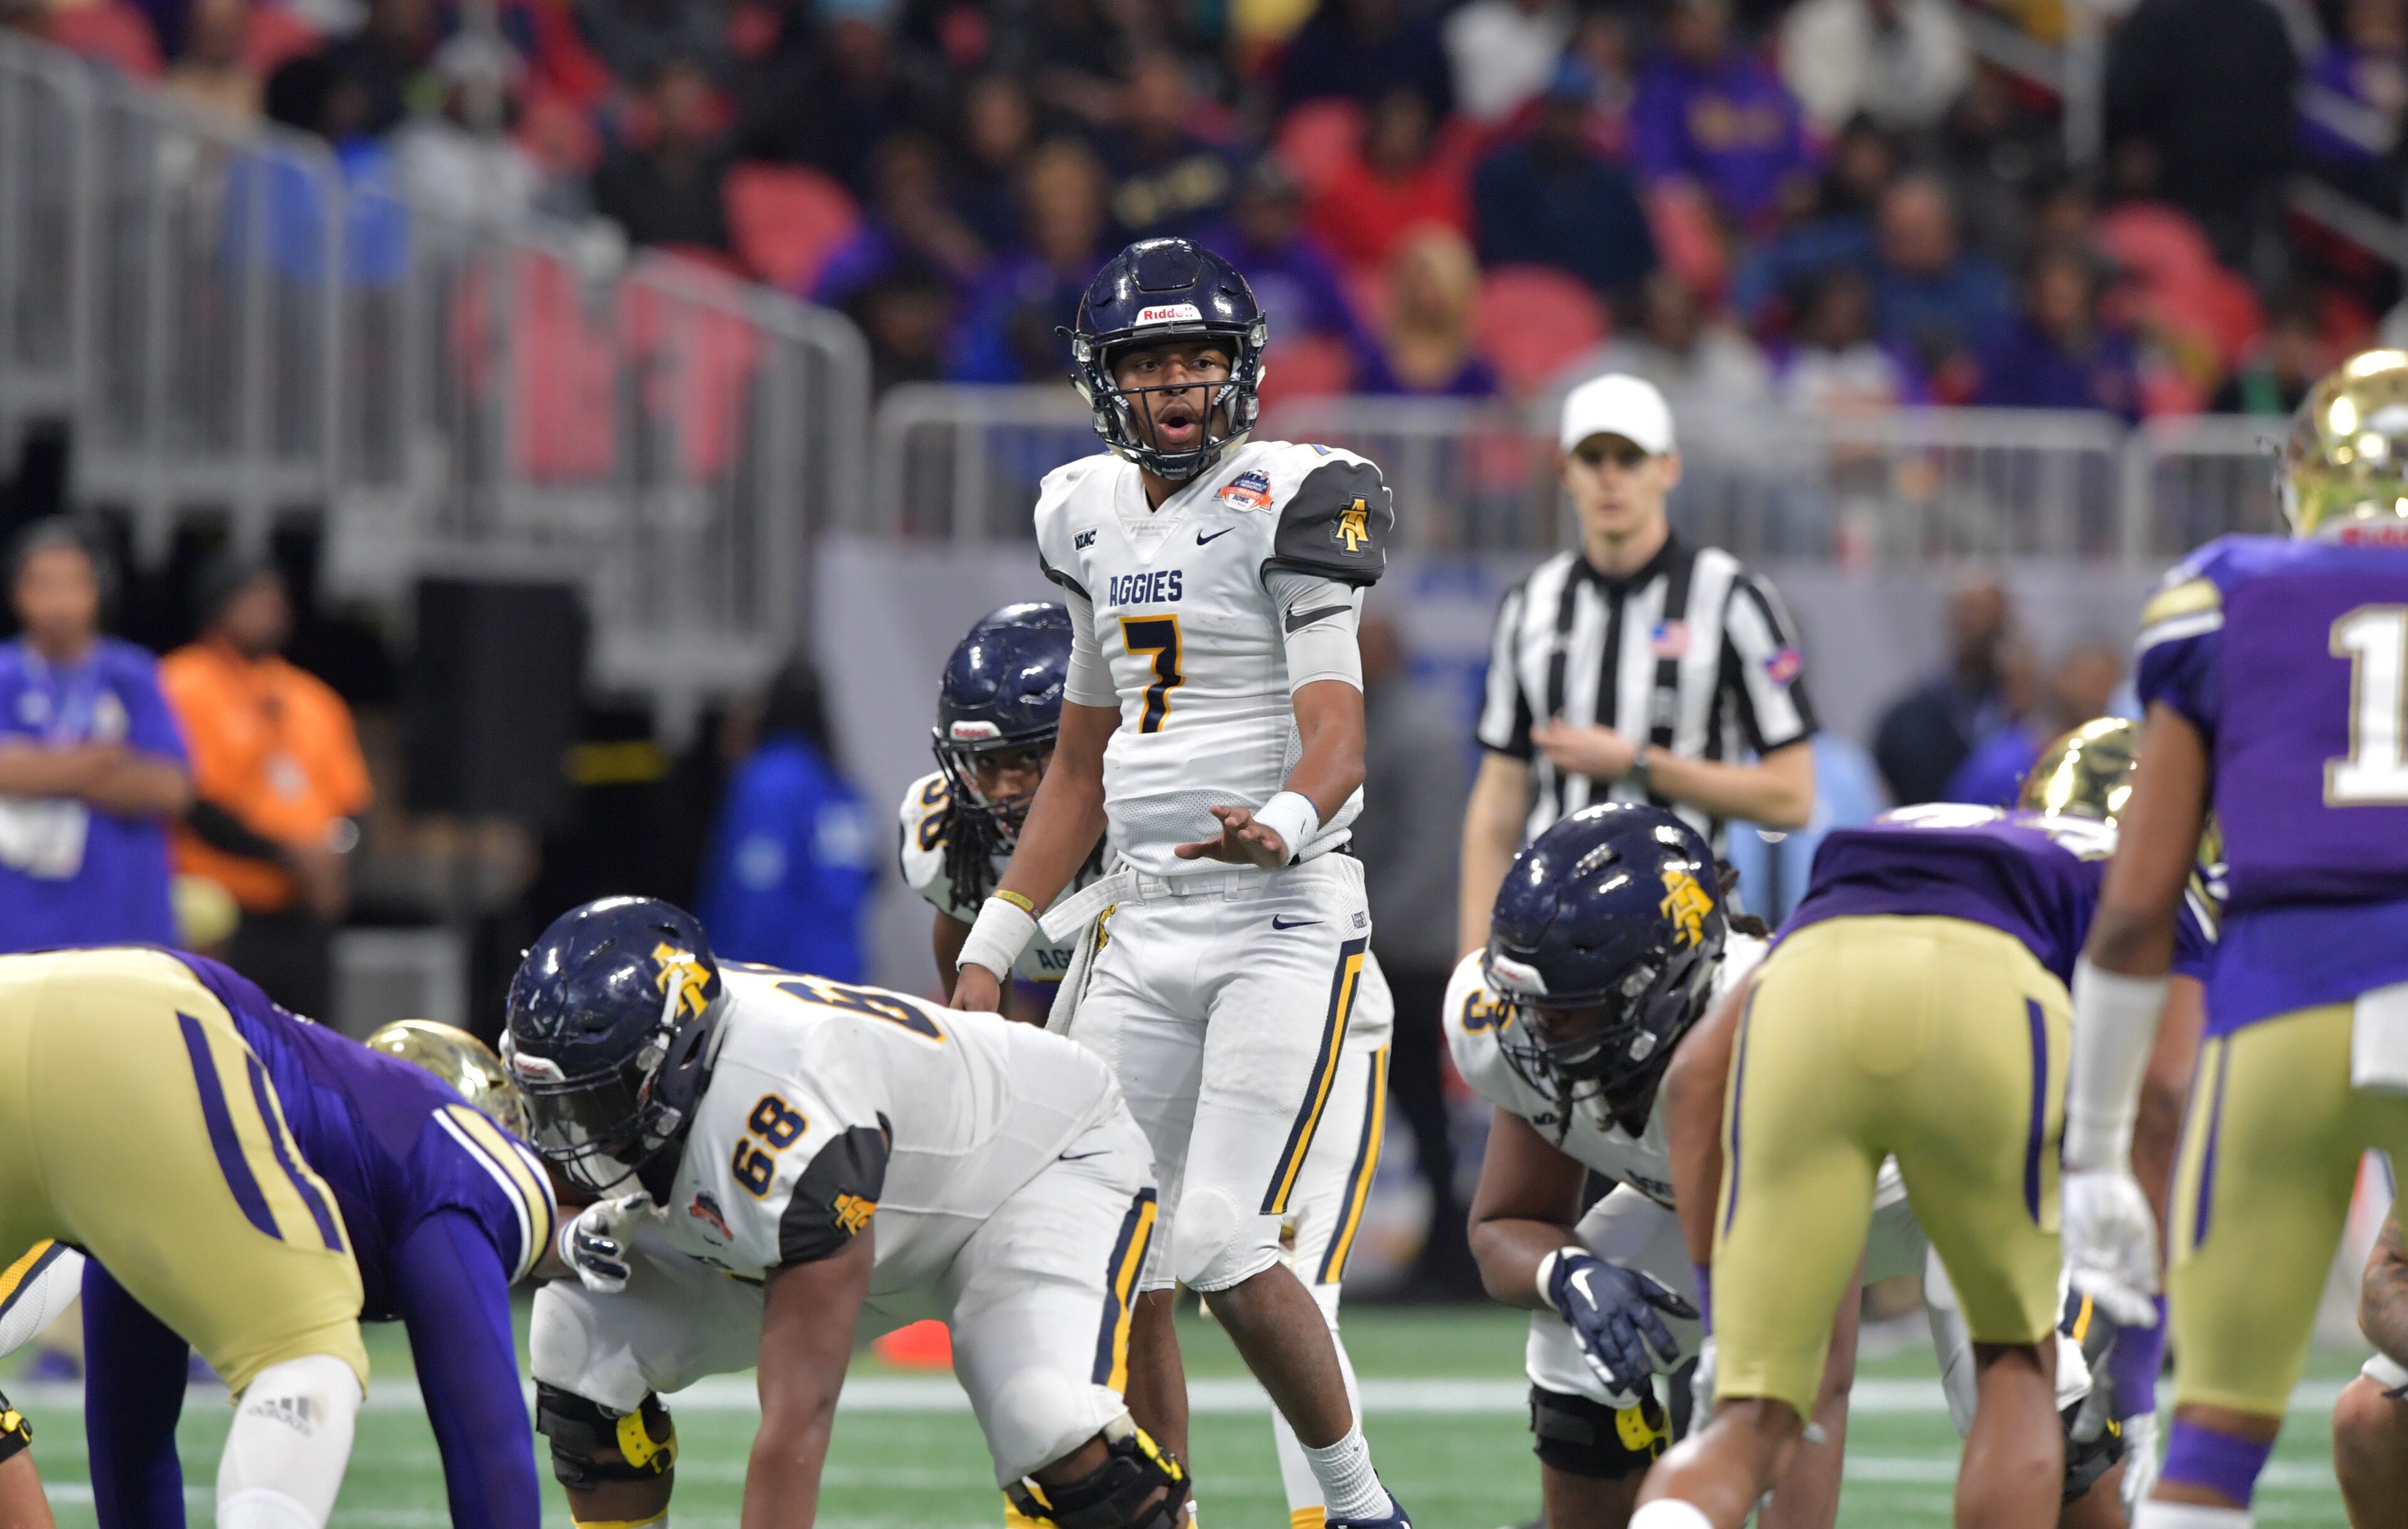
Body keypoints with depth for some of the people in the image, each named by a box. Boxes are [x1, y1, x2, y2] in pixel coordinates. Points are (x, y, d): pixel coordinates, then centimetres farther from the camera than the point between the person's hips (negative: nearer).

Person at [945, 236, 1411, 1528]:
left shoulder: (1287, 503, -8)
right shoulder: (1091, 517, 13)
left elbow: (1336, 738, -17)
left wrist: (1284, 825, -39)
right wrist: (990, 948, 18)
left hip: (1279, 922, -7)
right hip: (1139, 929, 7)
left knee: (1223, 1251, -15)